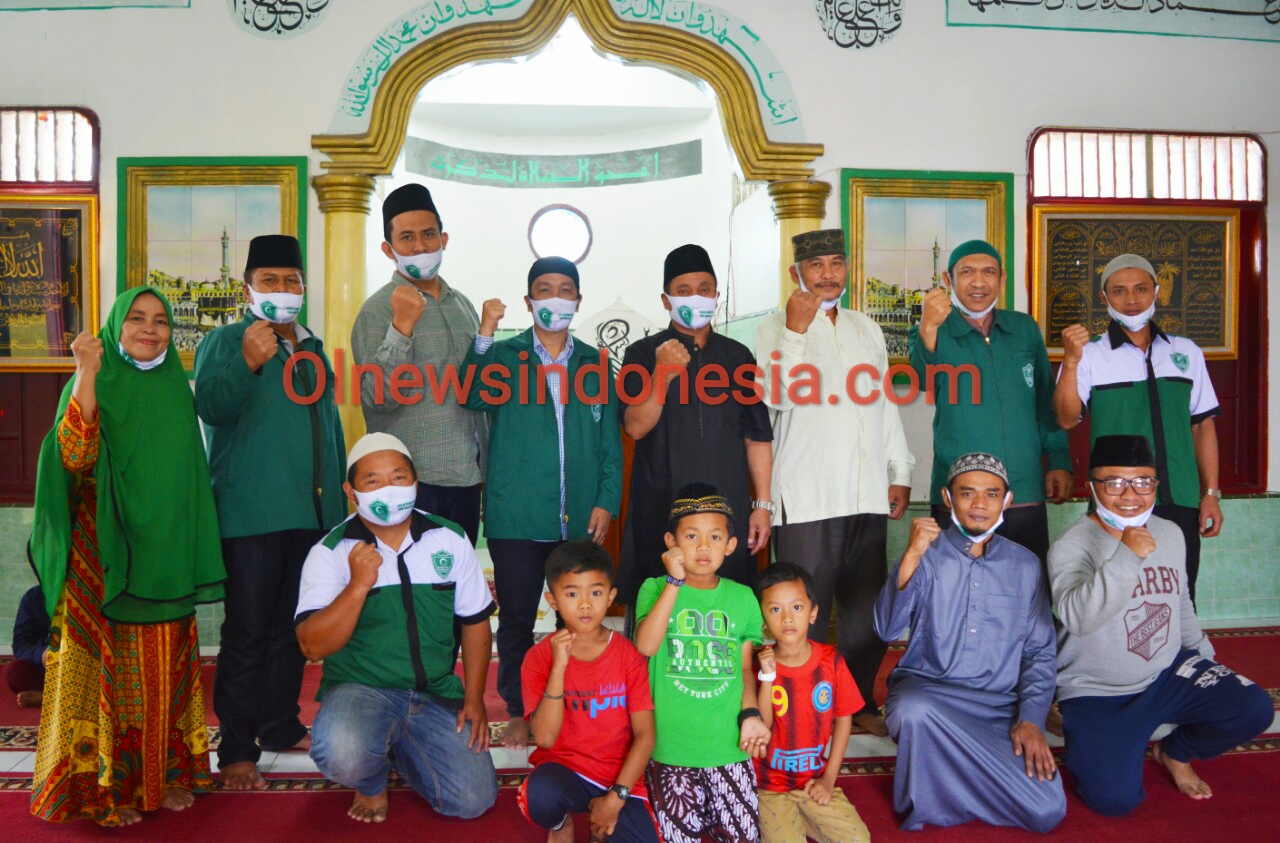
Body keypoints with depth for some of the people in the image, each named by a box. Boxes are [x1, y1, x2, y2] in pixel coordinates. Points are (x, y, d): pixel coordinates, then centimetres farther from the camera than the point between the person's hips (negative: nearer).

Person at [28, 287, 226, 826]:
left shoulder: (174, 387, 11)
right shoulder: (94, 384, -4)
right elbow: (75, 456, -21)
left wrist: (189, 558, 13)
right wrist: (87, 375, -28)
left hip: (165, 554, 5)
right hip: (105, 554, -4)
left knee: (165, 665, 9)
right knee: (109, 664, 0)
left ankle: (164, 773, 21)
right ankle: (105, 787, 12)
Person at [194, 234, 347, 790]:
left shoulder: (314, 350, 17)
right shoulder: (224, 341, -2)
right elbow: (211, 408, -19)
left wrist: (340, 502, 21)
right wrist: (248, 362, -35)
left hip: (311, 513, 6)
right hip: (251, 514, -6)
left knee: (293, 629, 14)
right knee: (247, 634, -2)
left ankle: (282, 727, 27)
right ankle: (237, 750, 7)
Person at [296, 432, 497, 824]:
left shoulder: (451, 540, 0)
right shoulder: (330, 553, -7)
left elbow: (475, 623, 7)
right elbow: (313, 645, -15)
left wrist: (474, 699, 1)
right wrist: (358, 585, -27)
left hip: (436, 694, 3)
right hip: (360, 689, -2)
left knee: (474, 800, -9)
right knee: (342, 756, -34)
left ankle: (398, 749, 22)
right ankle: (372, 782, 6)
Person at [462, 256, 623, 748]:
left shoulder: (595, 363, 11)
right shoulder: (504, 355, 5)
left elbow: (610, 443, 10)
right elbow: (474, 398, -15)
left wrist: (606, 502, 1)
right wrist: (485, 335, -24)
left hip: (581, 520, 2)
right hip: (516, 518, -1)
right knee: (517, 619, 6)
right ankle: (518, 713, 22)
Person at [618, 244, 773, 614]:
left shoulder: (737, 356, 11)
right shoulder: (643, 354, 5)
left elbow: (757, 436, 10)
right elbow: (636, 426, -7)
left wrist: (763, 504, 5)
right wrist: (663, 375, -21)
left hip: (729, 509, 2)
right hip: (661, 511, -1)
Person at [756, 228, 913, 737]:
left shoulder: (866, 329, 18)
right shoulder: (776, 328, 1)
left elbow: (885, 404, 22)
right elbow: (779, 396, -14)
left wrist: (899, 473, 18)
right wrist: (797, 330, -18)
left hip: (867, 495, 5)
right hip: (806, 499, -5)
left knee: (866, 606, 10)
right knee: (806, 611, -2)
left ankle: (860, 700, 25)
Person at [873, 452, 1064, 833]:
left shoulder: (1025, 565, 9)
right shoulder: (927, 554, 2)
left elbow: (1040, 652, 9)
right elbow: (888, 629, -12)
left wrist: (1031, 719, -6)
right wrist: (912, 556, -22)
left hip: (999, 706, 3)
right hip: (926, 689, -2)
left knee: (1047, 810, -20)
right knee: (915, 711, -38)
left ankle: (953, 792, 8)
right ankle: (924, 804, -9)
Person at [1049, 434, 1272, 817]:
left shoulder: (1170, 534, 4)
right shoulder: (1071, 546, -18)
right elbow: (1077, 617, -36)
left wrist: (1205, 655, 23)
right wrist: (1126, 557, -43)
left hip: (1169, 674, 6)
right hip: (1096, 694, -6)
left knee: (1254, 709, -14)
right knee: (1115, 798, -21)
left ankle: (1176, 752, 14)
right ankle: (1088, 745, 15)